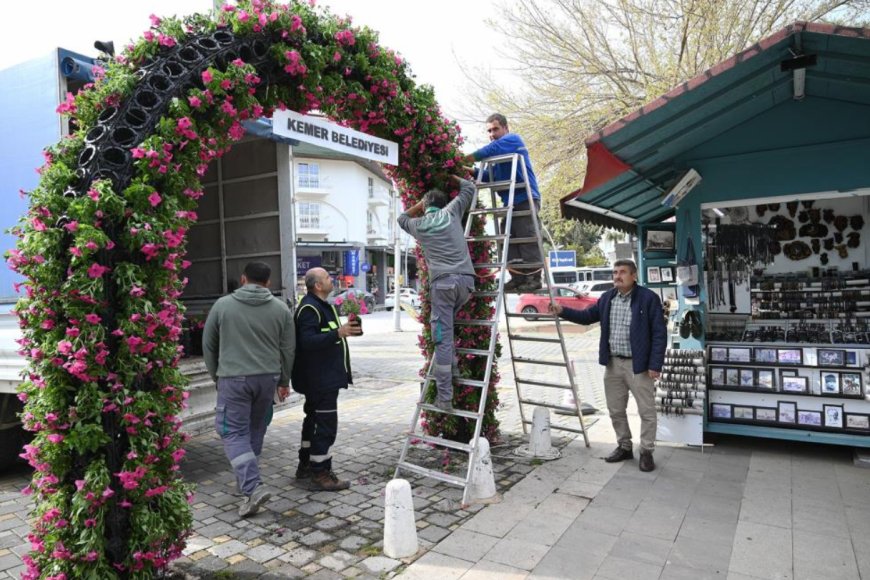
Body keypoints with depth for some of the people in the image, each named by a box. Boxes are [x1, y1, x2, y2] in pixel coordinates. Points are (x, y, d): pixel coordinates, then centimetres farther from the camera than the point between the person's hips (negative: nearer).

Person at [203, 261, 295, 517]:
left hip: (233, 378, -3)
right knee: (256, 430, 17)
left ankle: (253, 487, -11)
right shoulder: (280, 308, 3)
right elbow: (288, 349, 6)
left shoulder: (223, 305, 0)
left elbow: (208, 345, 7)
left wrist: (216, 375, 20)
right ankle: (247, 480, 30)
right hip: (267, 378, 3)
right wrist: (284, 381, 17)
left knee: (234, 432, 2)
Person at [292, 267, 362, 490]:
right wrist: (337, 333, -34)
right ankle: (320, 473, 3)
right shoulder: (309, 308, -18)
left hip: (324, 377, 11)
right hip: (320, 378, -11)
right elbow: (307, 341, -28)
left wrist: (345, 330, 14)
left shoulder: (322, 305, 17)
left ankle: (305, 465, 31)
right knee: (326, 424, -6)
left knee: (314, 420, 19)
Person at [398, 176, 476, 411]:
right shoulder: (451, 212, 15)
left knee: (443, 340, -3)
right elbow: (469, 188, 31)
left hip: (442, 282, -2)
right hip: (466, 280, 2)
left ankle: (445, 398, -1)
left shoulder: (418, 224, 17)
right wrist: (453, 178, 47)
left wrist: (422, 203, 39)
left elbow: (402, 218, 42)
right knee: (447, 326, 27)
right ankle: (452, 365, 16)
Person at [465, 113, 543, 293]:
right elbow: (491, 177, 17)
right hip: (511, 201, 9)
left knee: (526, 239, -10)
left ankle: (534, 278, -6)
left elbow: (490, 151, -18)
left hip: (525, 199, -9)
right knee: (510, 240, 5)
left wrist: (466, 158, -17)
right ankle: (518, 277, 9)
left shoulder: (513, 139, -2)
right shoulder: (500, 154, 22)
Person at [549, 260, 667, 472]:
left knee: (646, 411, 4)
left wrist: (655, 364, -16)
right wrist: (563, 311, 2)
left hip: (639, 365, -5)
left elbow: (659, 333, -11)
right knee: (615, 410, 14)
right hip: (613, 363, 6)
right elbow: (587, 316, 17)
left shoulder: (648, 298, -10)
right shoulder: (607, 298, 7)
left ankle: (646, 452, 18)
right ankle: (624, 447, 30)